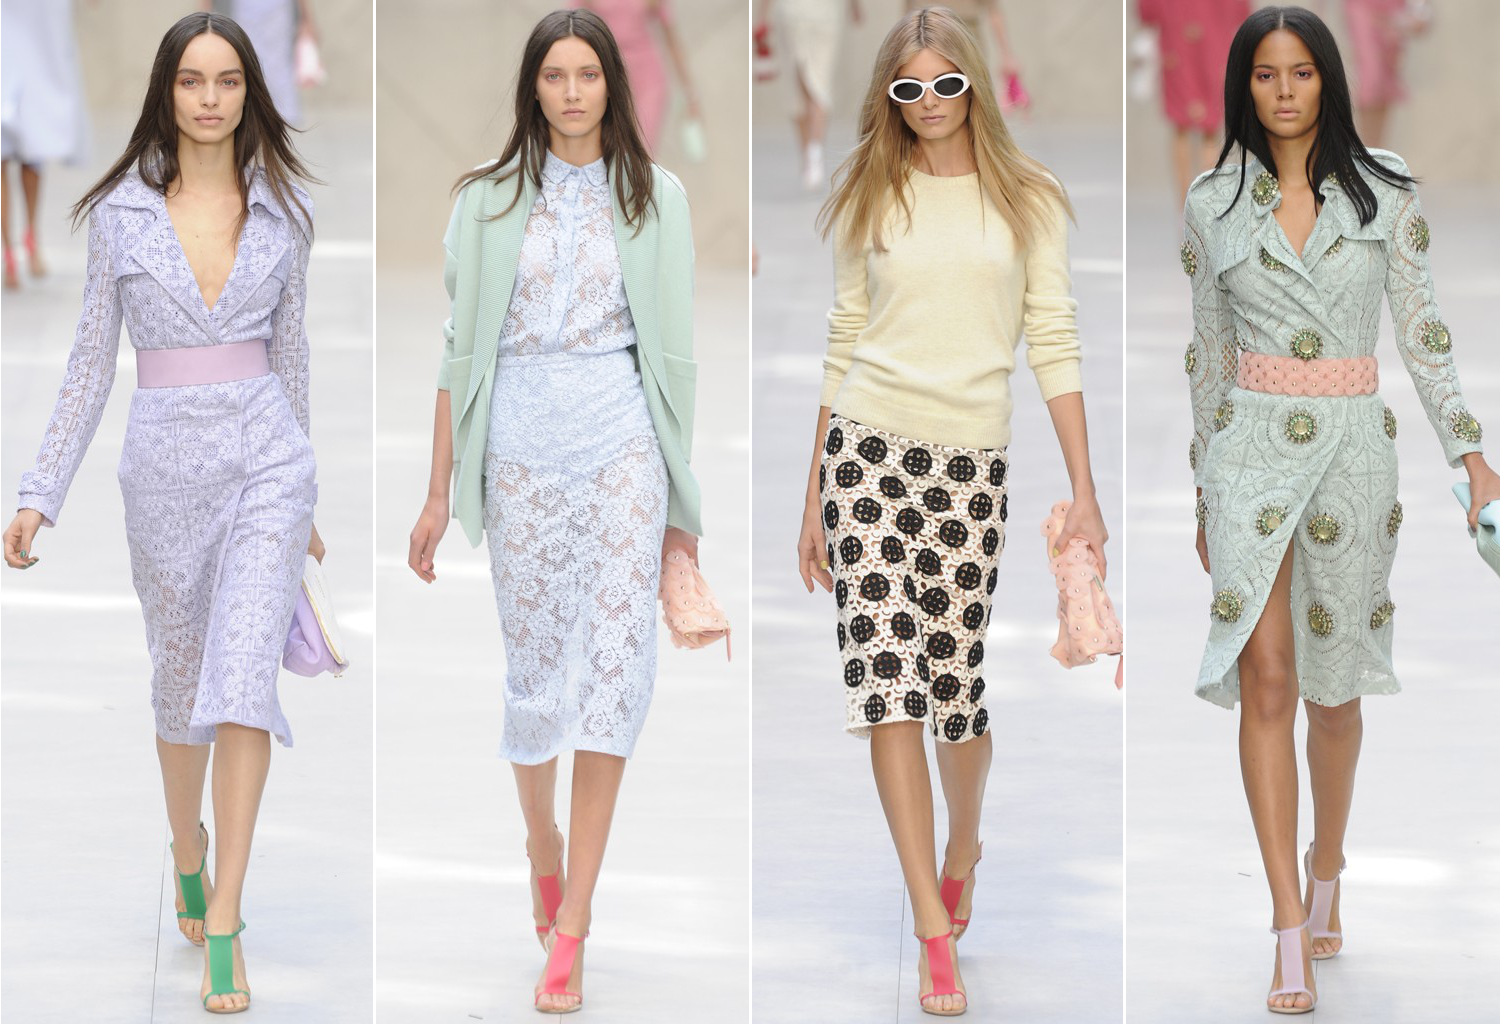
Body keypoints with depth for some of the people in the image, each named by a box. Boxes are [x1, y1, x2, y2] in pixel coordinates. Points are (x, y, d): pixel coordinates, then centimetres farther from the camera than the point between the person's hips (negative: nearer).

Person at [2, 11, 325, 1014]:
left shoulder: (283, 209, 2)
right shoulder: (122, 211, 0)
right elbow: (92, 364, 3)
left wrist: (303, 497, 17)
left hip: (265, 452, -1)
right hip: (165, 460, 1)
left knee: (243, 676, -14)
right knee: (180, 678, 13)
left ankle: (222, 924, -15)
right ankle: (188, 848, 41)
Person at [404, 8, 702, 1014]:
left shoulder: (655, 197, 7)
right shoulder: (489, 201, 6)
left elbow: (676, 351, 8)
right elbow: (461, 350, 7)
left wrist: (685, 501, 7)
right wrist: (440, 491, 3)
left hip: (623, 443, -1)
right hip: (521, 447, 1)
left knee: (615, 664, -9)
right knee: (533, 662, 5)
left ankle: (570, 930, -7)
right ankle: (541, 842, 34)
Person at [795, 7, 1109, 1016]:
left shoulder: (1027, 198, 7)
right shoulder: (871, 197, 11)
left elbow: (1055, 343, 4)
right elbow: (843, 344, 13)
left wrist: (1086, 490, -2)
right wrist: (814, 498, 12)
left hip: (973, 460, -1)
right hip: (870, 447, 1)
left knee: (957, 683, 1)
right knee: (886, 676, -10)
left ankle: (963, 850, 34)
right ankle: (936, 932, -8)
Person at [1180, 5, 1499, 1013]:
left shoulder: (1385, 189, 1)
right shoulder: (1213, 203, 4)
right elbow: (1209, 352, 11)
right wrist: (1203, 494, 15)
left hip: (1353, 447, 0)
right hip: (1251, 446, 0)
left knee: (1334, 686, 9)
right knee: (1266, 680, -10)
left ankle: (1325, 880, 33)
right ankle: (1293, 939, -11)